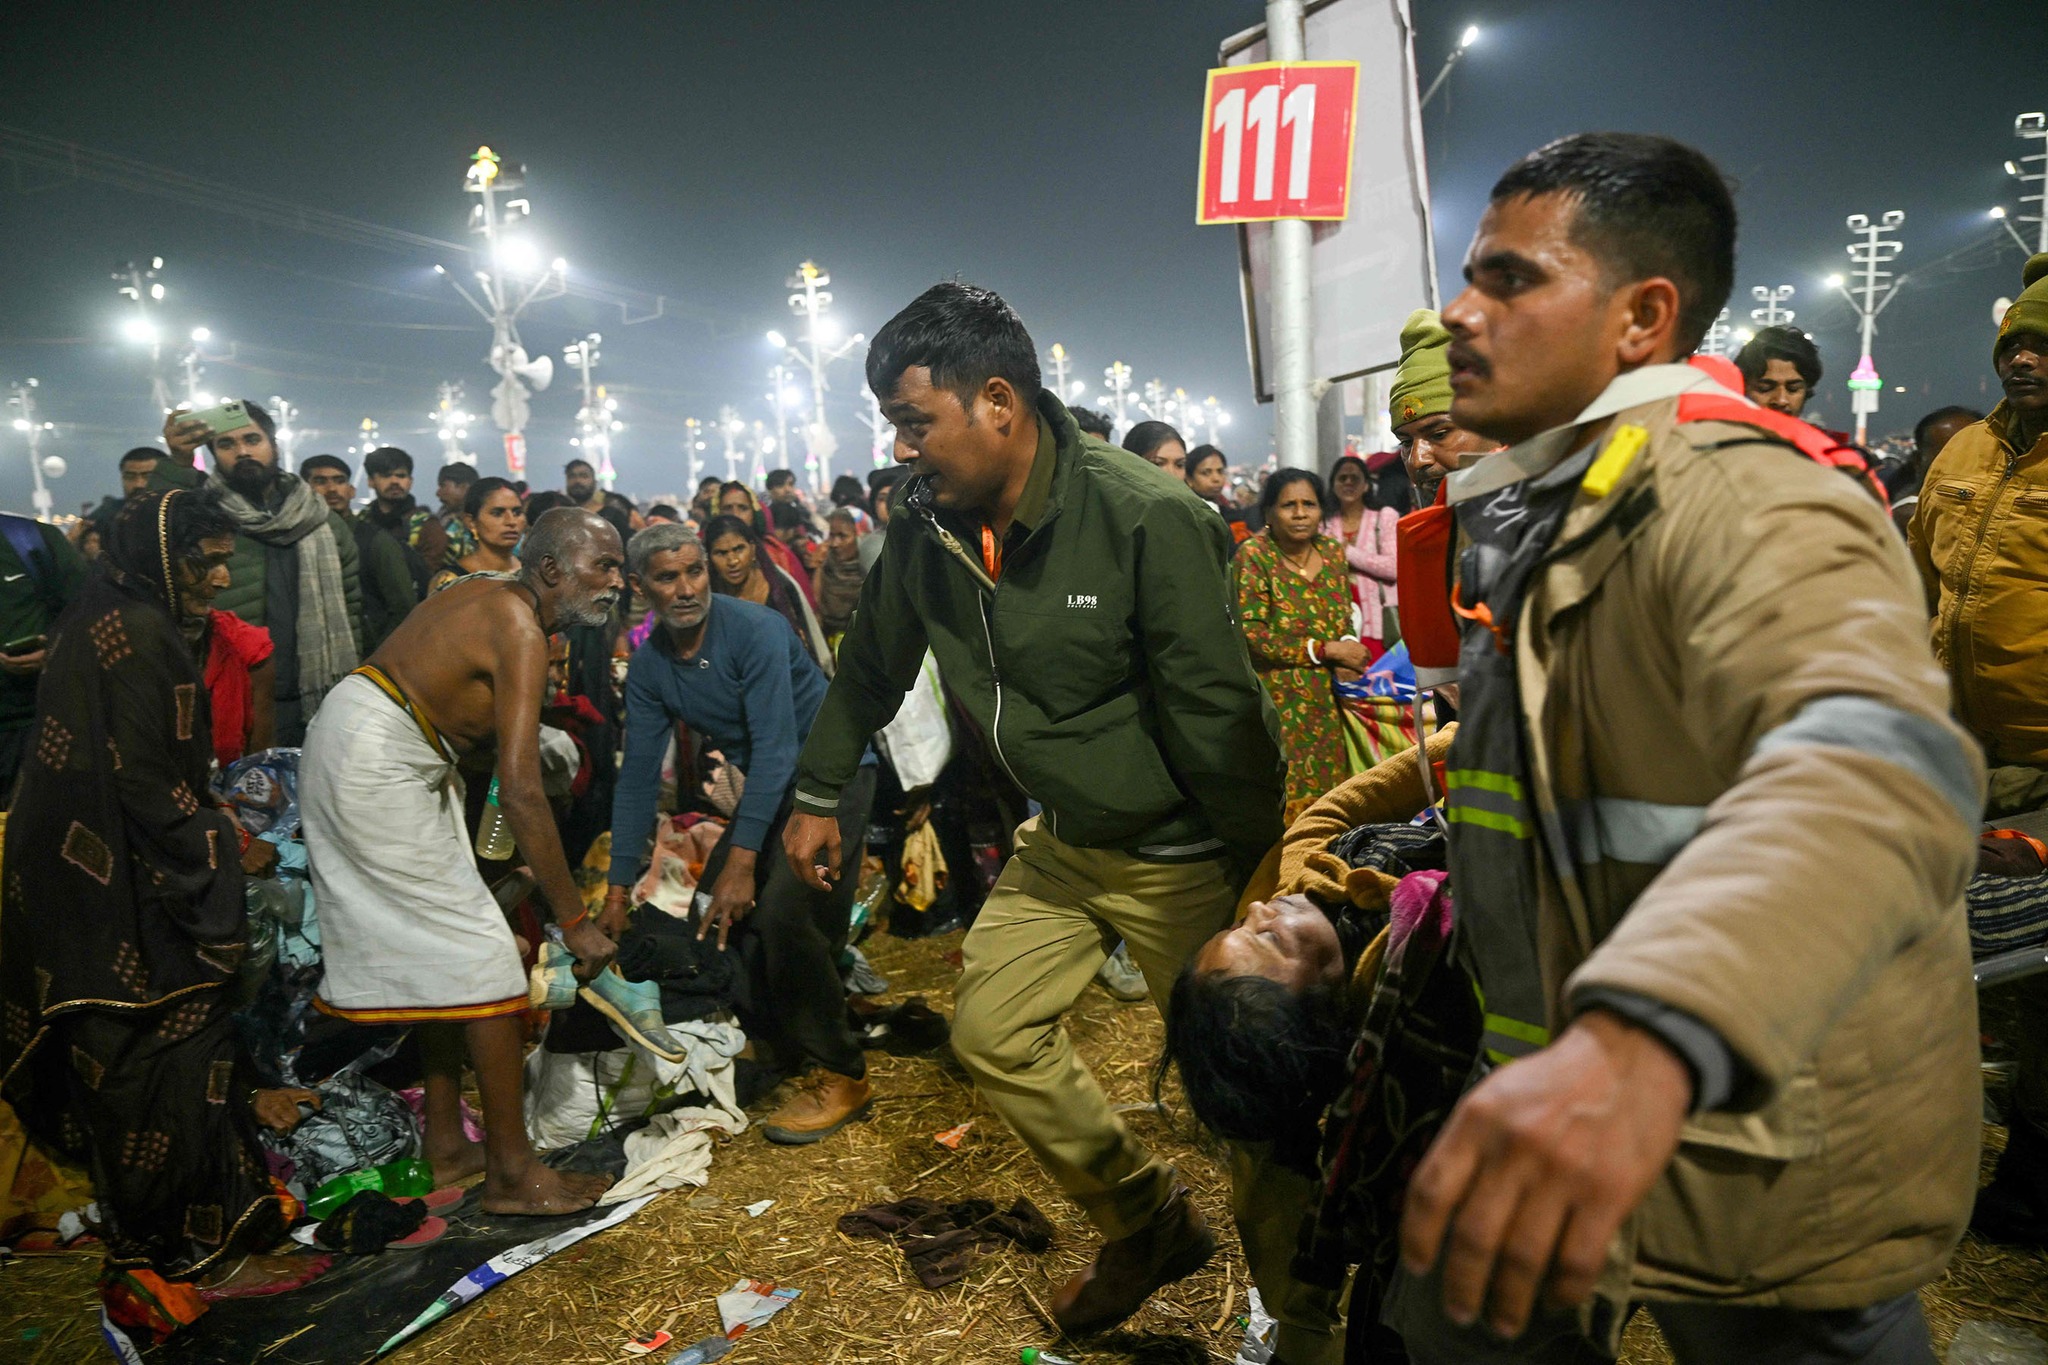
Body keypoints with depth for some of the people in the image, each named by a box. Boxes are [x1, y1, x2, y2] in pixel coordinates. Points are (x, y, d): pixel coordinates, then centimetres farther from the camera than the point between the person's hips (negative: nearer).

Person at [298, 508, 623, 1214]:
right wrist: (574, 919, -24)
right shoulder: (520, 631, -20)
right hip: (376, 765, -10)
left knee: (442, 952, 14)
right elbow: (520, 791, -27)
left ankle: (446, 1144, 23)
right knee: (483, 953, -8)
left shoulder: (495, 595, 9)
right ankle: (511, 1173, -1)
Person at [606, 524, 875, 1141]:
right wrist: (618, 888, -2)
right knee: (712, 915, 2)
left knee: (784, 912, -22)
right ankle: (773, 1044, 23)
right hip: (766, 784, 7)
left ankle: (837, 1075, -7)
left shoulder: (754, 629, -22)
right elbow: (638, 774, 0)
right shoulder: (648, 665, -1)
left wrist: (742, 859, -30)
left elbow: (775, 747, -27)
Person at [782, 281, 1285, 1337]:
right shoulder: (926, 529, -5)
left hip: (1180, 855, -7)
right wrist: (817, 796, 18)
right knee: (991, 1032, 10)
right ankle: (1145, 1222, 30)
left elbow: (1215, 710, -24)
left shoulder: (1149, 519, -26)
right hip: (1059, 842, 7)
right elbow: (870, 666, 11)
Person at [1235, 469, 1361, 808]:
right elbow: (1249, 633, -14)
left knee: (1331, 787, 5)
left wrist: (1348, 645, -8)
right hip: (1278, 701, -5)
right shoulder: (1254, 555, -8)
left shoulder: (1333, 551, 8)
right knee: (1286, 795, -6)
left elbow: (1344, 618, 16)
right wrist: (1326, 650, -14)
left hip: (1330, 697, 5)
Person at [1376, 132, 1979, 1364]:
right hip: (1556, 1101, 9)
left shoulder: (1742, 498, -23)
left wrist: (1644, 1033, -59)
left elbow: (1873, 765, -44)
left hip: (1770, 1172, -8)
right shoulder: (1534, 516, 8)